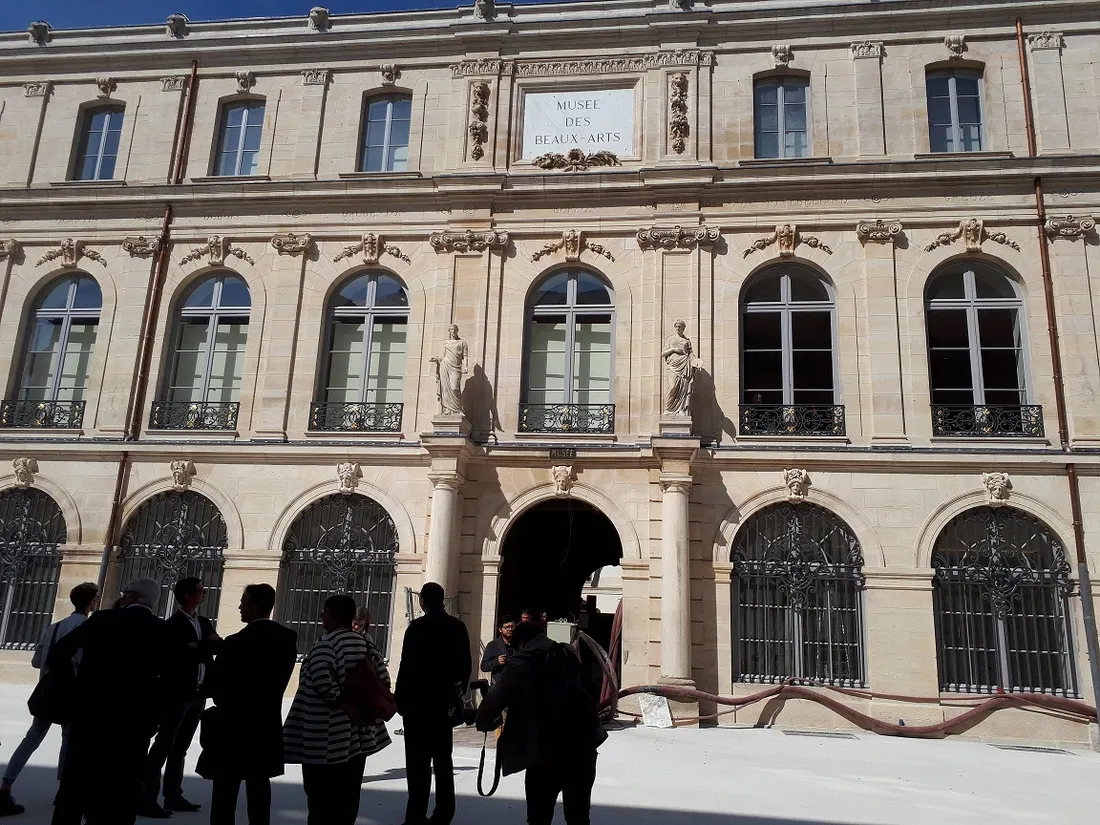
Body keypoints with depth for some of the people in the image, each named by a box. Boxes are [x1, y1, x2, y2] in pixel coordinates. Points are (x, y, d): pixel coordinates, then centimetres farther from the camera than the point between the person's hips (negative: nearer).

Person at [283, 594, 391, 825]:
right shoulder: (366, 643, 5)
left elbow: (321, 680, -29)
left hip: (327, 737, -7)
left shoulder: (326, 644, -14)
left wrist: (339, 701, -13)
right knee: (348, 793, 15)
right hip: (359, 733, 7)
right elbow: (384, 680, 3)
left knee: (322, 796, 4)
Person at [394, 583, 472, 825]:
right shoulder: (458, 627, 5)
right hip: (446, 702, 6)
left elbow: (408, 666, -14)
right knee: (443, 759, 14)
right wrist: (458, 695, 16)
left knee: (419, 760, -2)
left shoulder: (418, 627, -12)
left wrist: (400, 700, -7)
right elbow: (465, 665, 9)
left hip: (419, 701, -6)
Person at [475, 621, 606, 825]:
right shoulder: (569, 656, 15)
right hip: (583, 742, 5)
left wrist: (486, 723, 20)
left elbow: (492, 703, 1)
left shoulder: (521, 664, 1)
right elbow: (584, 692, 18)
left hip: (546, 749, -4)